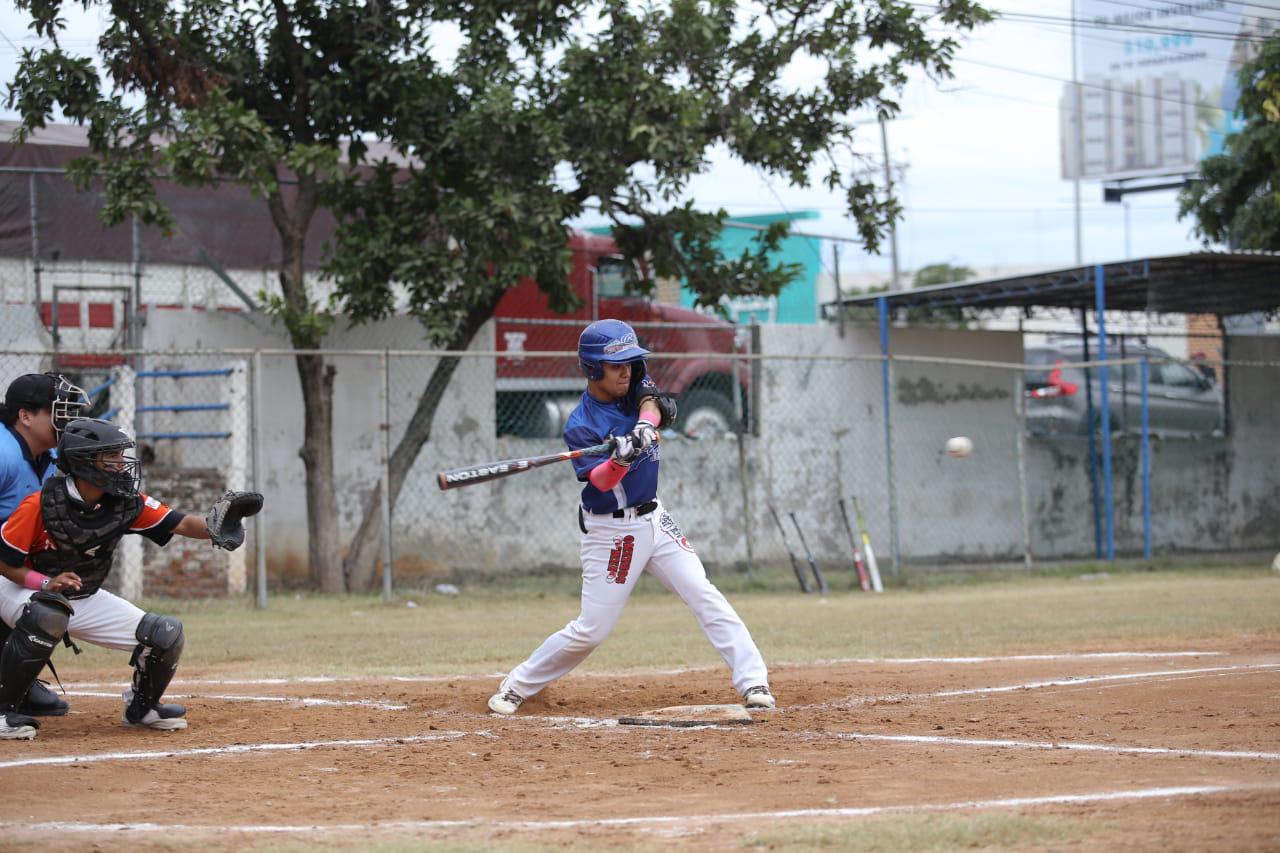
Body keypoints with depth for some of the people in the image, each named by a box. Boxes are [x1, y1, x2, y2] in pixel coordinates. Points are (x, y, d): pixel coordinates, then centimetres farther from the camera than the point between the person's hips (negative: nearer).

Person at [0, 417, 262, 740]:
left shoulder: (126, 504, -12)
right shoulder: (41, 504, -26)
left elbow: (179, 523, -17)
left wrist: (213, 528, -38)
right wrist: (46, 583, -32)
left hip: (86, 601, 6)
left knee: (166, 635, -7)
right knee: (48, 616, -42)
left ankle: (142, 707, 21)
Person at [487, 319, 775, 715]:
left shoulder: (636, 385, 1)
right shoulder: (581, 425, -17)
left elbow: (654, 404, -17)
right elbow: (601, 481, -27)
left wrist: (645, 425, -38)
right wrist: (621, 458, -47)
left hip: (654, 519, 6)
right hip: (612, 531, -6)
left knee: (705, 595, -6)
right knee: (590, 631, -3)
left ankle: (753, 683, -8)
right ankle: (516, 686, 13)